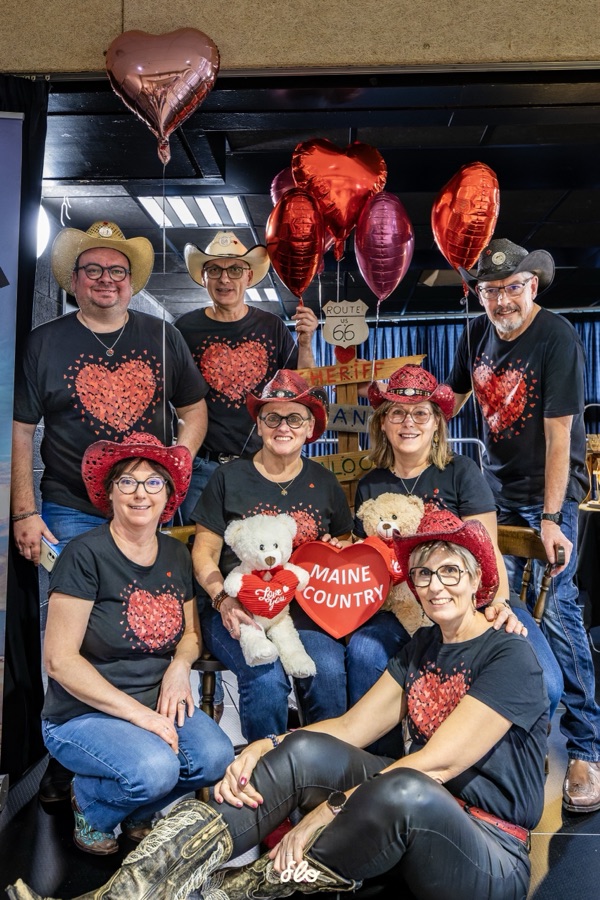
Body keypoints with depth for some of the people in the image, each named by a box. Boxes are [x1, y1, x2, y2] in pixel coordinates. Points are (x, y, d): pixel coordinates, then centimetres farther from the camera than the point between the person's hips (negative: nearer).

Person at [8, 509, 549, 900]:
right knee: (305, 750, -19)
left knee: (406, 791, -39)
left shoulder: (510, 657, -10)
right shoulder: (421, 649, 12)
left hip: (493, 857, -6)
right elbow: (352, 727, 3)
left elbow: (439, 763, -19)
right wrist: (266, 750, -14)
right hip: (408, 829, 6)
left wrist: (328, 811, -23)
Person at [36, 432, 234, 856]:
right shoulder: (86, 554, -15)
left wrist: (180, 665, -7)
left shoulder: (176, 554, 4)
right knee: (155, 770, -31)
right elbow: (60, 660, -17)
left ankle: (139, 813, 12)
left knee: (216, 757, -21)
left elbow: (191, 632, 17)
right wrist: (137, 713, -20)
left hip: (157, 704, 6)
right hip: (82, 713, -5)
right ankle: (88, 804, 6)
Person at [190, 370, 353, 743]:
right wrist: (223, 599, -15)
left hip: (302, 606, 2)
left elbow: (344, 541, 25)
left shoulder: (323, 482, 14)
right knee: (266, 678, -30)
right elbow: (204, 551, 3)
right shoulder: (230, 478, 5)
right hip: (238, 607, -2)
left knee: (329, 671, -28)